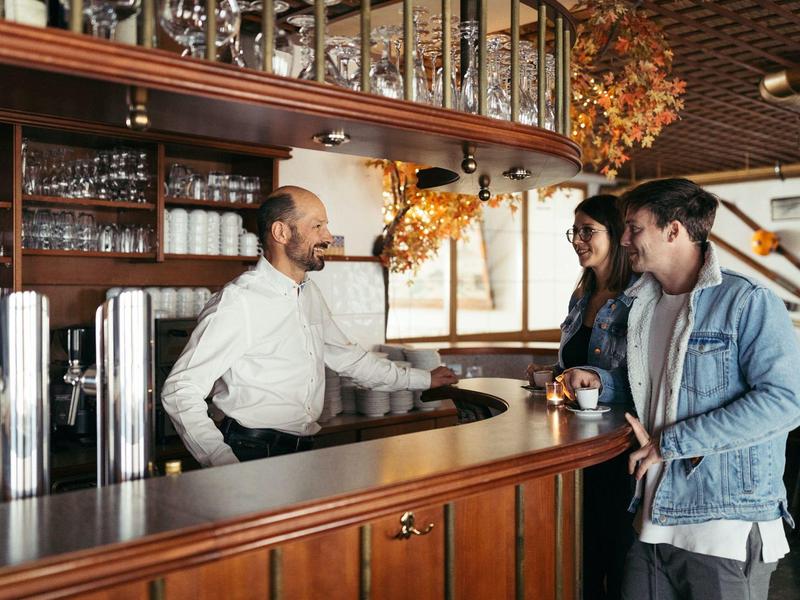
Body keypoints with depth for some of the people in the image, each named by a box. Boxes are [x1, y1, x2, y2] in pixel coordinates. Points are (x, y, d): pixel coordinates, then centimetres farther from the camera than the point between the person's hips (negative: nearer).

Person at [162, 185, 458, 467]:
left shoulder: (310, 294, 12)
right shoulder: (237, 302, -15)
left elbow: (346, 356, 24)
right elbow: (180, 390, -14)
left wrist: (423, 379, 28)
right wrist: (224, 462, -24)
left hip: (303, 450, 8)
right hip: (252, 454, -7)